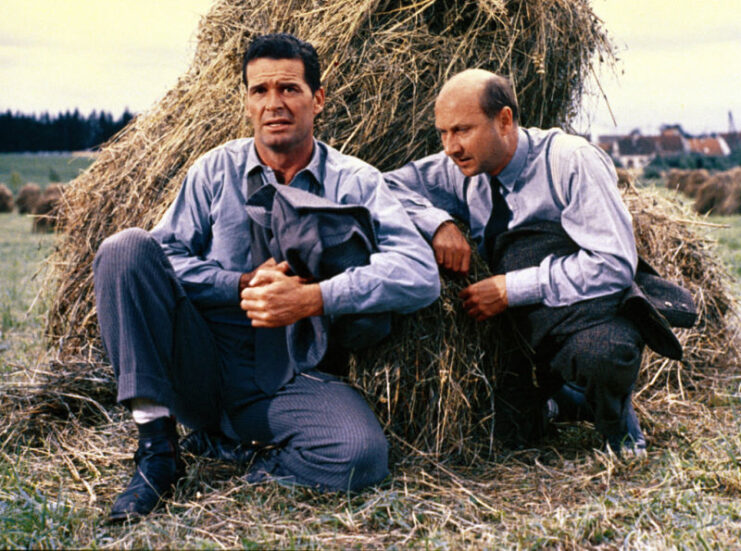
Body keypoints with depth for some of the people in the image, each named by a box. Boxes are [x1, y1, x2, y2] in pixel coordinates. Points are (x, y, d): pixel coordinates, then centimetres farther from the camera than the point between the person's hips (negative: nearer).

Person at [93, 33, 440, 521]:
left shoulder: (356, 182, 1)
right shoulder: (217, 170, 7)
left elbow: (420, 274, -12)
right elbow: (166, 257, 2)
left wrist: (313, 298, -21)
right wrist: (242, 285, -14)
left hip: (293, 381, -2)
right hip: (203, 368, 2)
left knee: (361, 453, -34)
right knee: (127, 248, -19)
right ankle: (157, 448, -17)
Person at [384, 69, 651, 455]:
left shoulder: (570, 161, -11)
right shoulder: (463, 170, 5)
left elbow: (615, 265, -18)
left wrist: (511, 288, -20)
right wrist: (437, 223, -10)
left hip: (593, 320, -6)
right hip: (524, 330, 6)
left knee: (603, 355, -38)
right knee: (507, 435, -15)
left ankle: (618, 424, -4)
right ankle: (550, 401, 19)